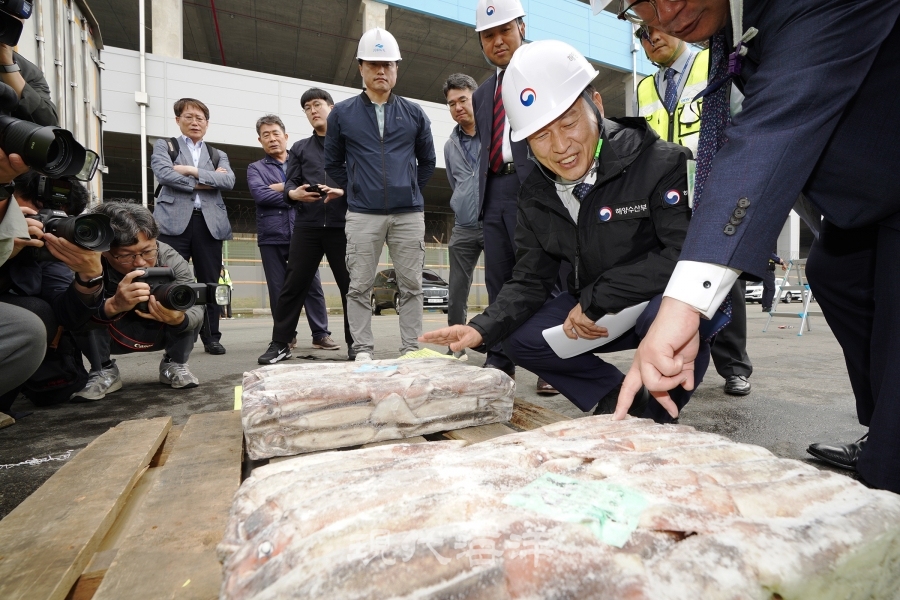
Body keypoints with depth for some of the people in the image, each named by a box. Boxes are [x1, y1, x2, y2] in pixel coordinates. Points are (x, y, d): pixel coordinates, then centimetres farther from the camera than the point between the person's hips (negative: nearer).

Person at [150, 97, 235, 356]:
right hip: (174, 221, -2)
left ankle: (211, 338, 11)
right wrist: (204, 182, -3)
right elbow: (164, 174, -5)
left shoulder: (218, 155, 22)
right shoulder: (164, 146, 16)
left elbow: (229, 180, 0)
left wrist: (192, 171, -6)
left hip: (209, 223, 2)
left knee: (209, 282, 3)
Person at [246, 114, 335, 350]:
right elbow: (260, 194, -5)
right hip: (272, 237, 1)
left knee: (312, 284, -2)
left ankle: (321, 334, 5)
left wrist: (283, 188, -7)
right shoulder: (255, 168, 14)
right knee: (278, 289, 3)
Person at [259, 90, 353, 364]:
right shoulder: (299, 148, 20)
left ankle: (355, 342, 13)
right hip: (307, 225, 2)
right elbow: (289, 185, 11)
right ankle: (280, 343, 9)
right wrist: (294, 193, -12)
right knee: (294, 284, 1)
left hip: (342, 225, -2)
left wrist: (343, 191, -18)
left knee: (350, 284, 2)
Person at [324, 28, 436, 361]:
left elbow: (427, 162, 18)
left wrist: (410, 191, 13)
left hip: (409, 213, 1)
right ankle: (362, 351, 11)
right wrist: (355, 191, 8)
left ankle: (411, 350, 12)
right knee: (360, 286, 0)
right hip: (363, 215, -1)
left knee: (411, 285, 3)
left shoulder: (414, 113, 11)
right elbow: (333, 163, 14)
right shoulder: (342, 113, 7)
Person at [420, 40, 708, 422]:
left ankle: (653, 417, -6)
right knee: (519, 337, -7)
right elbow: (530, 280, -3)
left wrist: (595, 300, -26)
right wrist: (483, 328, -20)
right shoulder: (536, 197, -4)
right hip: (593, 311, 5)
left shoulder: (662, 163, -20)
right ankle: (616, 398, 11)